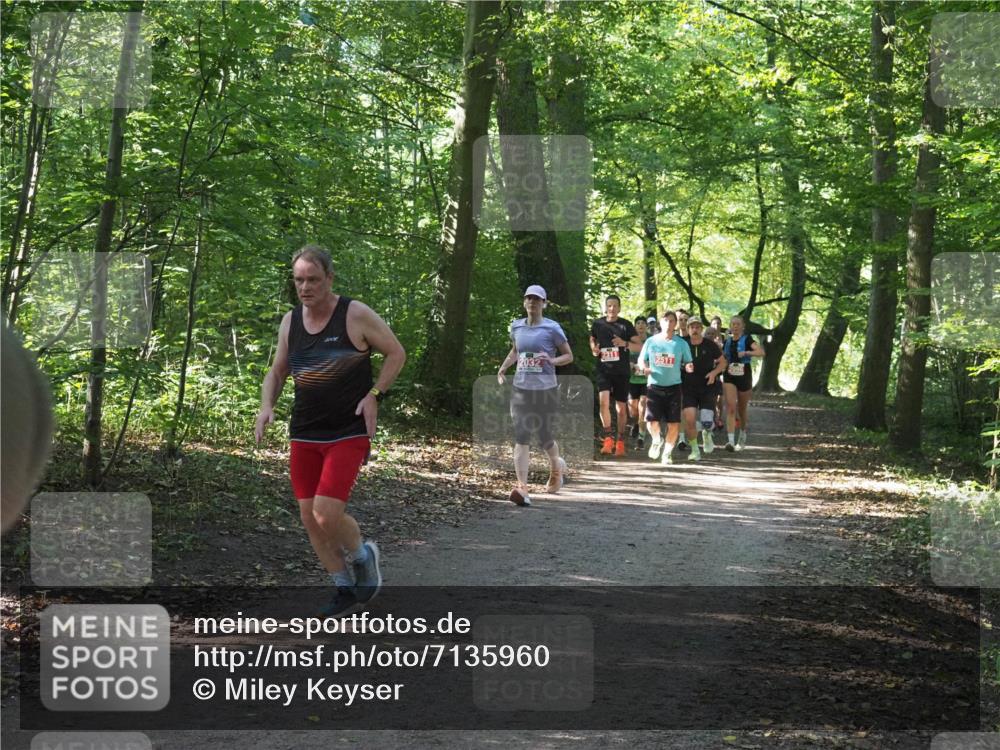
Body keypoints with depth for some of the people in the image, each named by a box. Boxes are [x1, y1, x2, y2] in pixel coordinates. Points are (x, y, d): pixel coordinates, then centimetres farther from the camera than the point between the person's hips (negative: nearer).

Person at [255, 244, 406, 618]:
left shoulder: (356, 315, -9)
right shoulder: (290, 321, 6)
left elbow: (396, 353, 0)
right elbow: (277, 371, 18)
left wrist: (374, 395, -12)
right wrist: (267, 405, -1)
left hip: (349, 433, -6)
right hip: (304, 434, 6)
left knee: (327, 515, -17)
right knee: (310, 519, 5)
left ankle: (363, 555, 15)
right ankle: (346, 589, 22)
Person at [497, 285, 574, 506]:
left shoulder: (552, 328, -5)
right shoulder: (517, 327, 8)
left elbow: (568, 356, 2)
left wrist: (551, 360, -18)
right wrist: (502, 368, 10)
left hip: (545, 389, -3)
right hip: (521, 389, 3)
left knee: (545, 436, 7)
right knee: (521, 437, -9)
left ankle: (557, 467, 40)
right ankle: (522, 487, -16)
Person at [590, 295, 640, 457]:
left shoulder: (626, 325, 1)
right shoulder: (597, 324, 6)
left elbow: (639, 346, 0)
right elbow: (592, 340, 24)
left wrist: (625, 343, -19)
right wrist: (594, 349, 2)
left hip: (621, 371, 0)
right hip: (603, 370, 0)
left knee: (621, 407, 6)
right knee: (604, 401, -19)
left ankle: (620, 442, 18)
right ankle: (608, 439, -8)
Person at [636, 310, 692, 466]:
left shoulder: (681, 344, 3)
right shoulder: (651, 342, 3)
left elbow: (688, 363, 9)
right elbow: (641, 359, 11)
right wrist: (644, 368, -9)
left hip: (673, 387, 0)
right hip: (654, 386, 0)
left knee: (674, 423, -2)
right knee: (652, 421, -11)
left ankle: (667, 452, 19)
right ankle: (657, 440, 23)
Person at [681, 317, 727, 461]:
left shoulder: (710, 345, -2)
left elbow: (723, 362, 8)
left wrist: (714, 372, -8)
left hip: (707, 388, -1)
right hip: (689, 388, 1)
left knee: (707, 421, -13)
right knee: (689, 420, -11)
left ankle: (706, 434, 25)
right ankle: (695, 450, 8)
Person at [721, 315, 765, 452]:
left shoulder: (747, 339, -5)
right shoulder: (727, 340, 8)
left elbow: (761, 352, -20)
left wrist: (746, 352, -28)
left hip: (744, 377, -2)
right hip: (729, 377, 2)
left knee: (742, 410, 12)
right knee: (731, 407, -16)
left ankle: (742, 436, 37)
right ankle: (731, 440, -24)